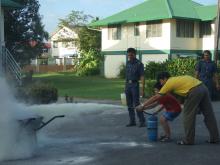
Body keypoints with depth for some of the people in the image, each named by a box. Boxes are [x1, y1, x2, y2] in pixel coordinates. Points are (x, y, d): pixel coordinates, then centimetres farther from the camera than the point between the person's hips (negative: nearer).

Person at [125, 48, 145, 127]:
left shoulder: (139, 64, -7)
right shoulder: (128, 63, 11)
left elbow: (142, 77, -11)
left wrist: (142, 89, -18)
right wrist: (125, 86, 12)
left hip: (134, 85, -6)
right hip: (127, 85, 6)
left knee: (136, 104, -10)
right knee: (129, 104, 8)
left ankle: (142, 121, -3)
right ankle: (132, 121, 14)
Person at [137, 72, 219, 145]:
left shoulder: (169, 83, 4)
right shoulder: (176, 79, 27)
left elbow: (156, 97, 6)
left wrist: (143, 105, 14)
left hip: (194, 91, -9)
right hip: (203, 87, 9)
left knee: (188, 115, 3)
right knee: (209, 114, 12)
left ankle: (188, 140, 8)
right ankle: (214, 138, 20)